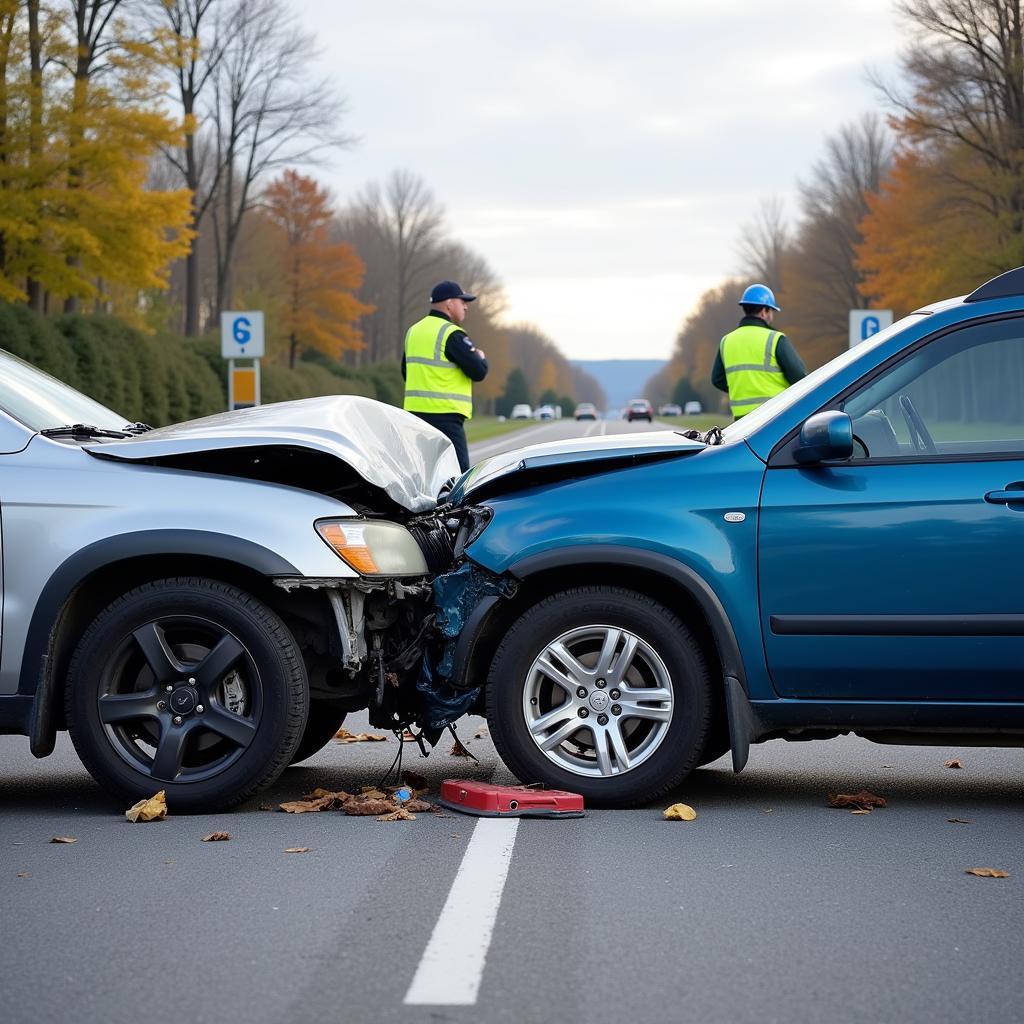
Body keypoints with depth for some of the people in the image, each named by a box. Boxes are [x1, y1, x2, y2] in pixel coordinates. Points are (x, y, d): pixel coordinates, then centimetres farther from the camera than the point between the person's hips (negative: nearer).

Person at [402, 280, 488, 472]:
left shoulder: (413, 331, 15)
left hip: (414, 410, 9)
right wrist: (481, 358, 6)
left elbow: (406, 371, 24)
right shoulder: (452, 335, -12)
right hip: (445, 414, -9)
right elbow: (478, 372, -14)